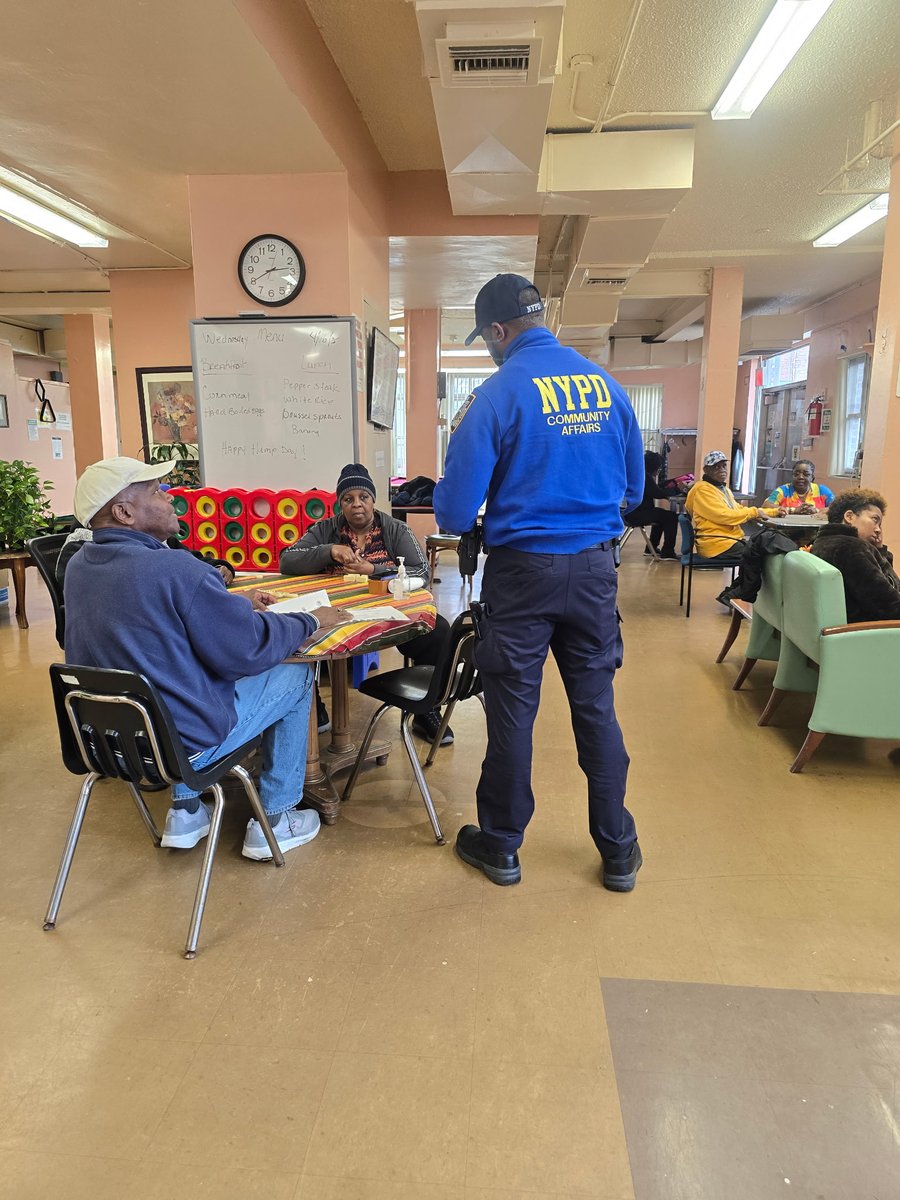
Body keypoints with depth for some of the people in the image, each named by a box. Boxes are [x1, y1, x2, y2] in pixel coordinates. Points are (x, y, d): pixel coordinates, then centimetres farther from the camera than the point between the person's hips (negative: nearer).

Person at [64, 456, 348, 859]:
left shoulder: (78, 566, 0)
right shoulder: (174, 569, -26)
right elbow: (248, 650, -20)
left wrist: (238, 606, 10)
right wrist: (310, 621, -4)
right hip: (183, 746, -7)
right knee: (296, 676, 9)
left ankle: (185, 810, 31)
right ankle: (273, 820, 17)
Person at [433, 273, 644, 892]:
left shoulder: (498, 394, -11)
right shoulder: (606, 384, 5)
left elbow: (454, 514, -12)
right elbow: (634, 489, 13)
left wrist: (461, 440, 5)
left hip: (524, 570, -4)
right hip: (595, 566, 4)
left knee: (512, 711, 9)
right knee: (597, 707, 13)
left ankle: (501, 846, 26)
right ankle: (619, 851, 26)